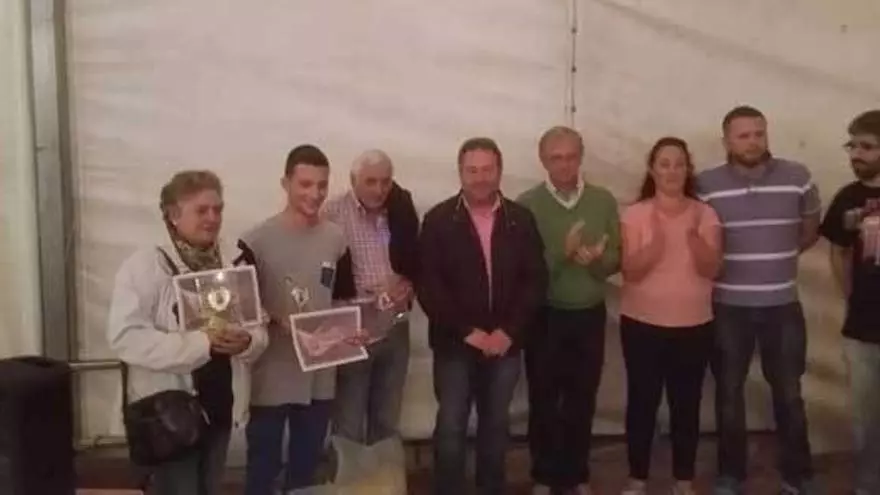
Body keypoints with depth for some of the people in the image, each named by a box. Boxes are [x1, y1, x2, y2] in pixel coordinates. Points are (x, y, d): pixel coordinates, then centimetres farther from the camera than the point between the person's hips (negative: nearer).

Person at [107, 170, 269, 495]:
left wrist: (247, 341, -17)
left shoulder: (235, 263, 3)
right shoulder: (144, 265, -13)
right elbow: (125, 337, -21)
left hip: (220, 405, 5)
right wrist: (201, 342, -27)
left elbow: (258, 328, 7)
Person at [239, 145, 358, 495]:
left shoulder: (335, 238, 3)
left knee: (307, 466, 19)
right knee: (263, 467, 8)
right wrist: (277, 321, -22)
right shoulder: (257, 240, -11)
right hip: (271, 377, -4)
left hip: (320, 377, 4)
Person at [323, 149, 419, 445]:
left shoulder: (402, 213, 5)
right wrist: (367, 297, -15)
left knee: (387, 422, 14)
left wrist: (409, 285, -6)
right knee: (349, 425, 4)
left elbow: (416, 262, 14)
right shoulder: (332, 214, -9)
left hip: (395, 329, 4)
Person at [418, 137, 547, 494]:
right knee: (451, 426, 3)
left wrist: (508, 331, -10)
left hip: (504, 341, 2)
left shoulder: (521, 219, 2)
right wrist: (468, 331, -14)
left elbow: (535, 280, 1)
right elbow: (428, 285, -9)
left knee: (496, 424, 14)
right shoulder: (438, 220, -4)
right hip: (455, 343, -2)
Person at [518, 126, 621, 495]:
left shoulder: (604, 200, 0)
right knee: (543, 402, 10)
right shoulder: (527, 204, -8)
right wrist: (563, 252, -26)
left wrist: (596, 259, -22)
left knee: (582, 401, 13)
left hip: (590, 315, 2)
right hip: (544, 316, -2)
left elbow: (616, 259, 1)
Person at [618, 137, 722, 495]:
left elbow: (711, 269, -8)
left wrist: (693, 234, -24)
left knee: (686, 403, 8)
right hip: (642, 324, -1)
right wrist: (657, 239, -26)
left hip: (694, 326, 1)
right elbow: (631, 271, -12)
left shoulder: (705, 214, 1)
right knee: (642, 401, 5)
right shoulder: (634, 215, -4)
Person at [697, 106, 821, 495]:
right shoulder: (706, 184, -6)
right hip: (728, 306, -1)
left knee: (788, 393, 10)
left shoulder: (797, 178, -2)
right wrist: (728, 262, 1)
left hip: (782, 305, 1)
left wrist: (779, 256, 9)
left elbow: (811, 230, 14)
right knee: (729, 392, 10)